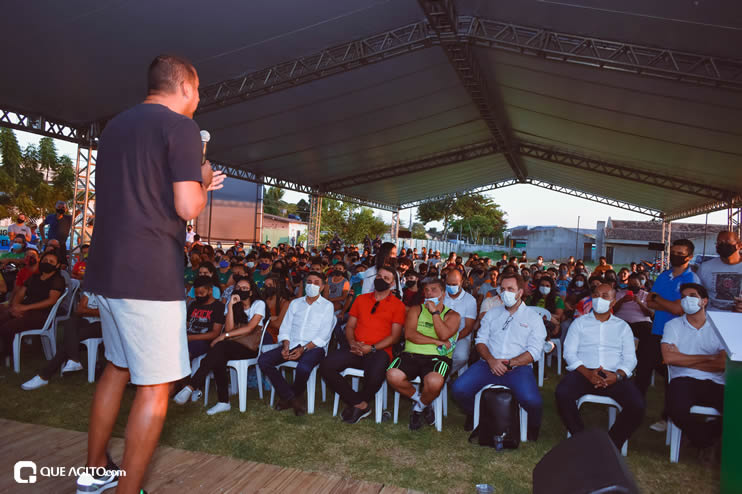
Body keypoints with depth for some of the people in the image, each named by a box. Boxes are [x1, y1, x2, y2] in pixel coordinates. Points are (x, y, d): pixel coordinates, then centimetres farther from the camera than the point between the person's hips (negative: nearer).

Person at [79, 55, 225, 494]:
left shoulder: (115, 126, 16)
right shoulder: (181, 128, -9)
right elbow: (188, 208, -16)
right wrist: (202, 182, 4)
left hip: (106, 271, 9)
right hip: (151, 275, -9)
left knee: (117, 367, 23)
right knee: (155, 387, 1)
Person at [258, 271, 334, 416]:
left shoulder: (327, 305, 6)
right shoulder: (295, 303, 20)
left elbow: (324, 335, -5)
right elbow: (285, 328, 14)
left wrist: (303, 349, -16)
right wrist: (286, 346, -6)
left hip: (313, 347, -5)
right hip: (292, 345, 5)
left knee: (303, 367, -36)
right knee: (263, 360, -17)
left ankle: (296, 397, -2)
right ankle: (290, 397, -11)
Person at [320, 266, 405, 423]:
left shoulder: (397, 305, 6)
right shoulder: (361, 299, 19)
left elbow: (394, 336, -1)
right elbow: (350, 326, 17)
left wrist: (372, 348, -14)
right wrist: (352, 342, -5)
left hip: (379, 351, -4)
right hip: (356, 350, 4)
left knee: (375, 376, -37)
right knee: (326, 366, -21)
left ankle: (356, 403, -3)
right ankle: (360, 404, -11)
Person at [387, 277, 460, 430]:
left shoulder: (452, 315, 12)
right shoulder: (416, 310, 17)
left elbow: (444, 335, -9)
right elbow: (409, 334, 0)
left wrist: (434, 312, -5)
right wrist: (437, 342, -5)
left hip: (437, 357, -2)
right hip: (411, 354, 2)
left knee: (434, 382, -36)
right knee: (393, 376, -30)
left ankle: (419, 407, 2)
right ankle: (418, 398, 4)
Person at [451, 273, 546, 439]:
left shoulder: (533, 318, 9)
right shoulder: (492, 314, 19)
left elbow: (534, 351, 0)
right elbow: (481, 340, 11)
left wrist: (510, 363, -15)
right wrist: (491, 360, -10)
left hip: (518, 367, -2)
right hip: (488, 364, 3)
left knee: (532, 401, -30)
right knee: (458, 389, -20)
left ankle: (534, 426, 7)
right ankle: (473, 414, 14)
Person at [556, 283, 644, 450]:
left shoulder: (622, 326, 20)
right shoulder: (580, 323, 17)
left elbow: (630, 358, 9)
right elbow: (569, 353, 5)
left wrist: (617, 375, -13)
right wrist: (587, 373, -14)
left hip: (614, 375, 1)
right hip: (583, 372, -1)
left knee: (637, 404, -27)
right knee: (562, 393, -32)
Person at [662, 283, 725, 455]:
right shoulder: (673, 325, 14)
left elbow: (724, 363, -1)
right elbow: (669, 357, -3)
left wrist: (684, 360, -2)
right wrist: (708, 358, 1)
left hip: (715, 383, 1)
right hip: (683, 381, -1)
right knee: (678, 410, -33)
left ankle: (706, 432, 3)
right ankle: (705, 438, 3)